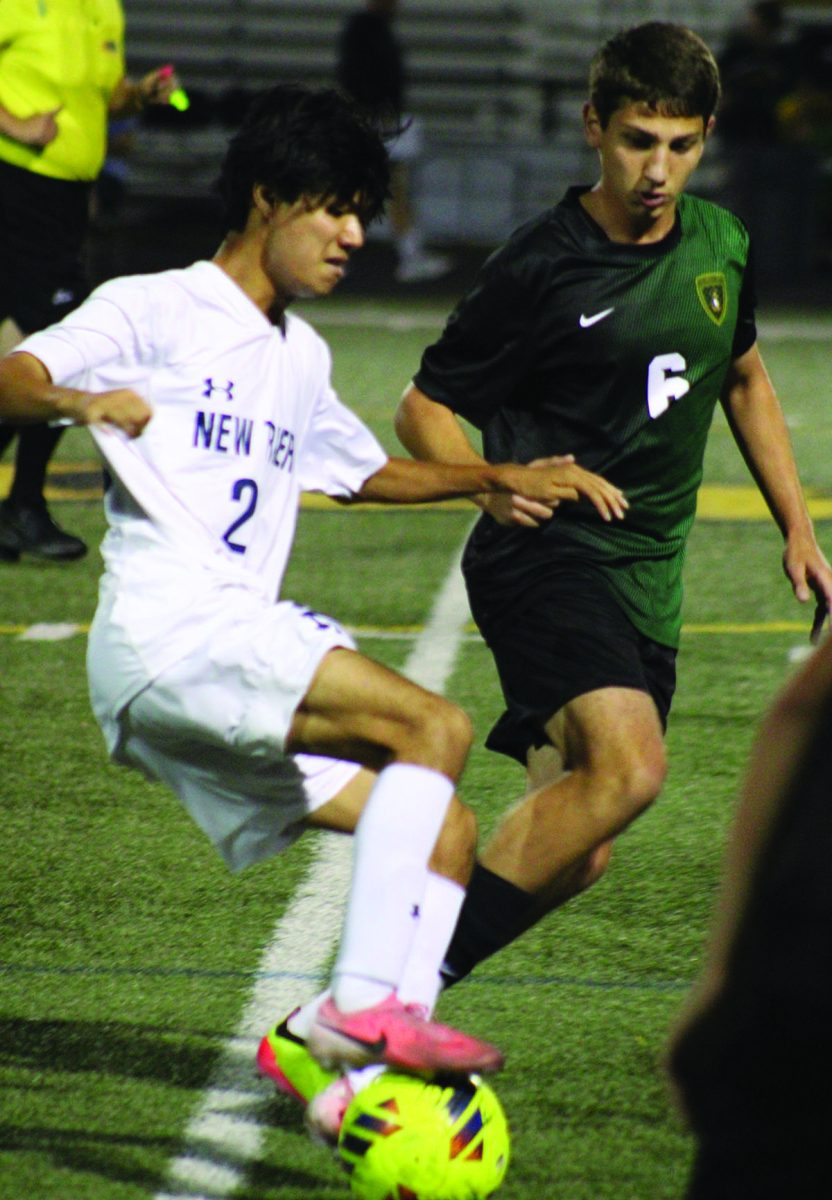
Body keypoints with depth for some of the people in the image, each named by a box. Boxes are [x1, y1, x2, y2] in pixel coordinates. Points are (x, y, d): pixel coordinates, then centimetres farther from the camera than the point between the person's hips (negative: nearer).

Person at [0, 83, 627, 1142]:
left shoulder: (300, 356, 26)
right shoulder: (156, 311, 1)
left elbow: (366, 472, 42)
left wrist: (501, 478, 30)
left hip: (246, 643, 9)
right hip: (166, 629, -9)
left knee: (444, 830, -2)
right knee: (436, 727, -21)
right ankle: (361, 1004, -27)